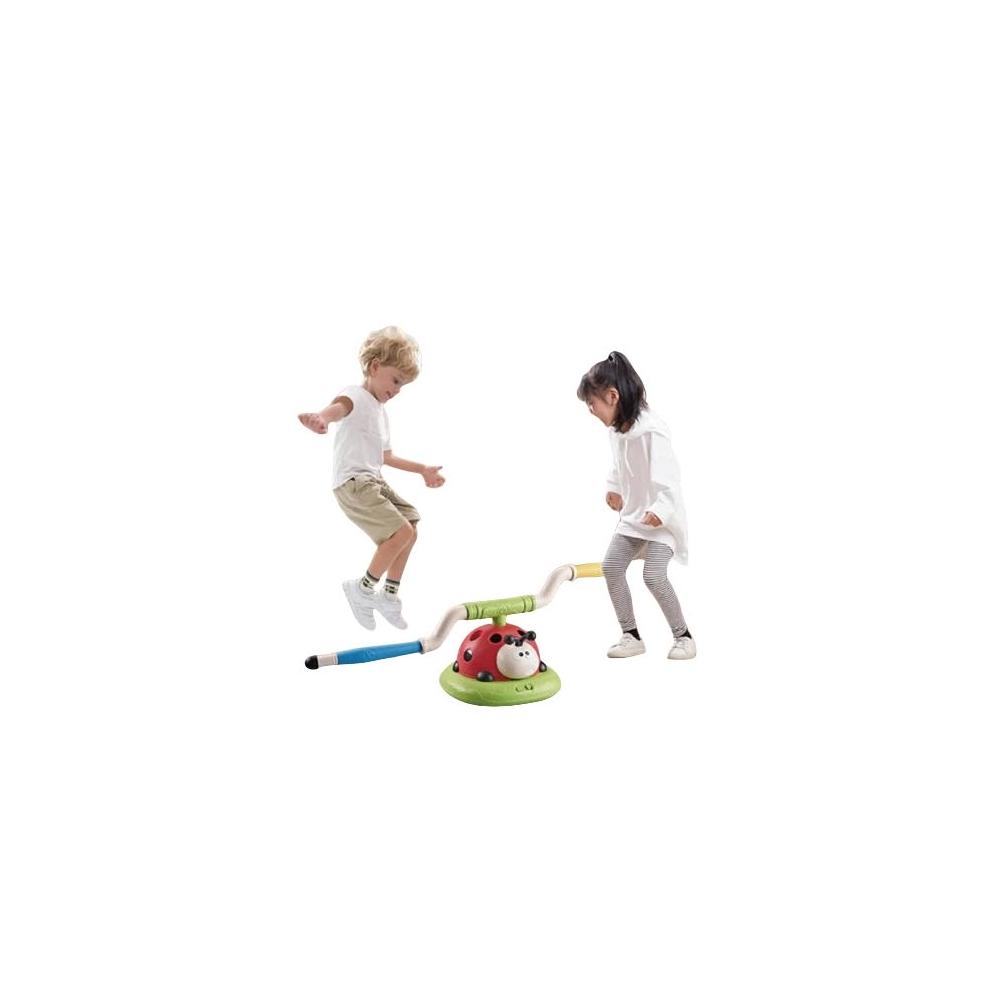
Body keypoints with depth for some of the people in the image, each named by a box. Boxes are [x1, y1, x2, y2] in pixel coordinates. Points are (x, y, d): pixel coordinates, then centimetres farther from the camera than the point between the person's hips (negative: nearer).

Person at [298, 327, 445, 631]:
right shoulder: (356, 396, -9)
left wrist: (423, 469, 34)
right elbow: (339, 406, -36)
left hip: (375, 481, 10)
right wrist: (321, 417, -60)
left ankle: (390, 596, 24)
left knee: (410, 530, 12)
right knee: (402, 531, -20)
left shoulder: (381, 412, 22)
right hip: (352, 482, -10)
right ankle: (362, 589, -4)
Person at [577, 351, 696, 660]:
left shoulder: (651, 430, -25)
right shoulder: (616, 428, 1)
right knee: (611, 567, -1)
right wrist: (614, 488, 23)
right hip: (633, 513, 8)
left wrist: (660, 510, -36)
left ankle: (683, 636, 3)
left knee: (654, 575, -18)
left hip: (662, 516, -8)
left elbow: (669, 475, -27)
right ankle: (631, 636, 9)